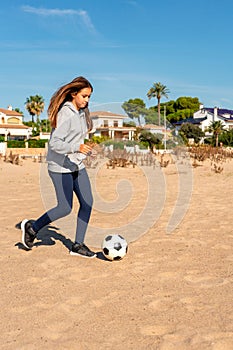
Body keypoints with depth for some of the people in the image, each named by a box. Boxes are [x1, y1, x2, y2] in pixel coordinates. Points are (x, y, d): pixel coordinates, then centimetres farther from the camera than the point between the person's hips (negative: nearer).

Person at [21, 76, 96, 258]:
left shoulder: (81, 112, 10)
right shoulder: (65, 113, -18)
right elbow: (54, 143, -25)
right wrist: (77, 147, -35)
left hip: (76, 165, 9)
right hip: (60, 167, -9)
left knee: (87, 202, 2)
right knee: (65, 208, -5)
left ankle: (78, 245, 12)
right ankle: (32, 227, 19)